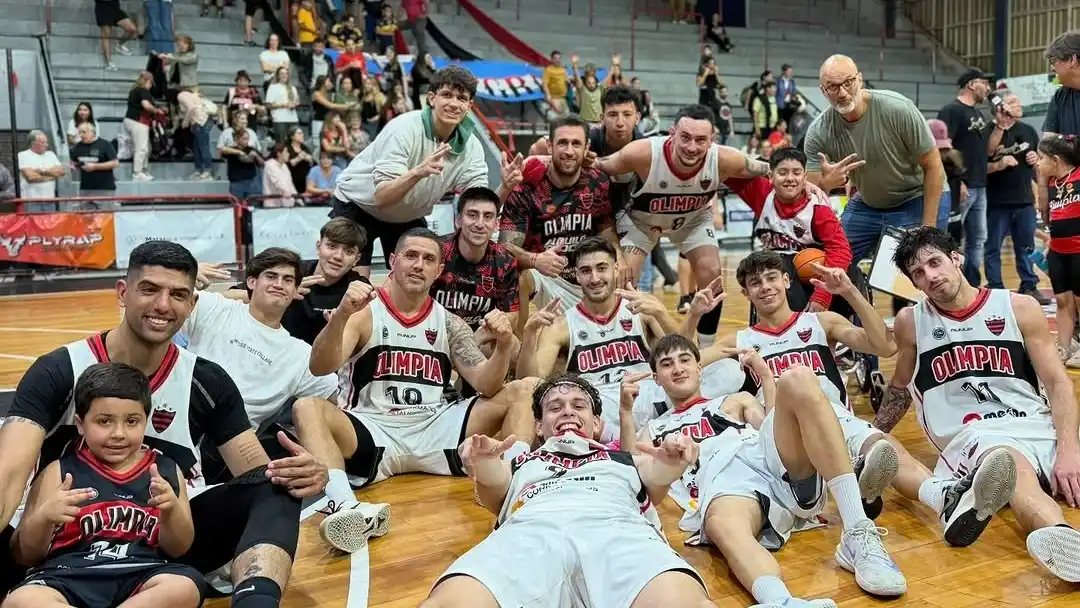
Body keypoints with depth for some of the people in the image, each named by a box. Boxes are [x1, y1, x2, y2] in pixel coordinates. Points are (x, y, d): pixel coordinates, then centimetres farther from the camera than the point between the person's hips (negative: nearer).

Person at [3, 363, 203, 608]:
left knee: (186, 587, -32)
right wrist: (44, 518, -10)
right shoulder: (59, 472, 12)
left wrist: (171, 510, -9)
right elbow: (25, 556, 11)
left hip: (141, 577, 0)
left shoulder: (166, 470, 14)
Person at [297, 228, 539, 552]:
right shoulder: (364, 313, 0)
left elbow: (486, 385, 0)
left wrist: (503, 345, -21)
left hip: (433, 431, 3)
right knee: (307, 409, -32)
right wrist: (341, 314, -34)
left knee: (526, 389, -7)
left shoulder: (449, 324, 10)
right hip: (372, 432, -3)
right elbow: (319, 368, -17)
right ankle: (345, 506, -52)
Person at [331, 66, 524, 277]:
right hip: (358, 207, -5)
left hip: (408, 217, 5)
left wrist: (505, 187, -37)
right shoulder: (404, 128, -28)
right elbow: (381, 197, -35)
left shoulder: (471, 147, -13)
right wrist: (417, 172, -51)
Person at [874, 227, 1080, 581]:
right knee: (1008, 464, -40)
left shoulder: (1019, 308, 8)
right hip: (974, 436, -2)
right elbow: (900, 391, 25)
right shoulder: (911, 322, 10)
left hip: (1040, 428, 2)